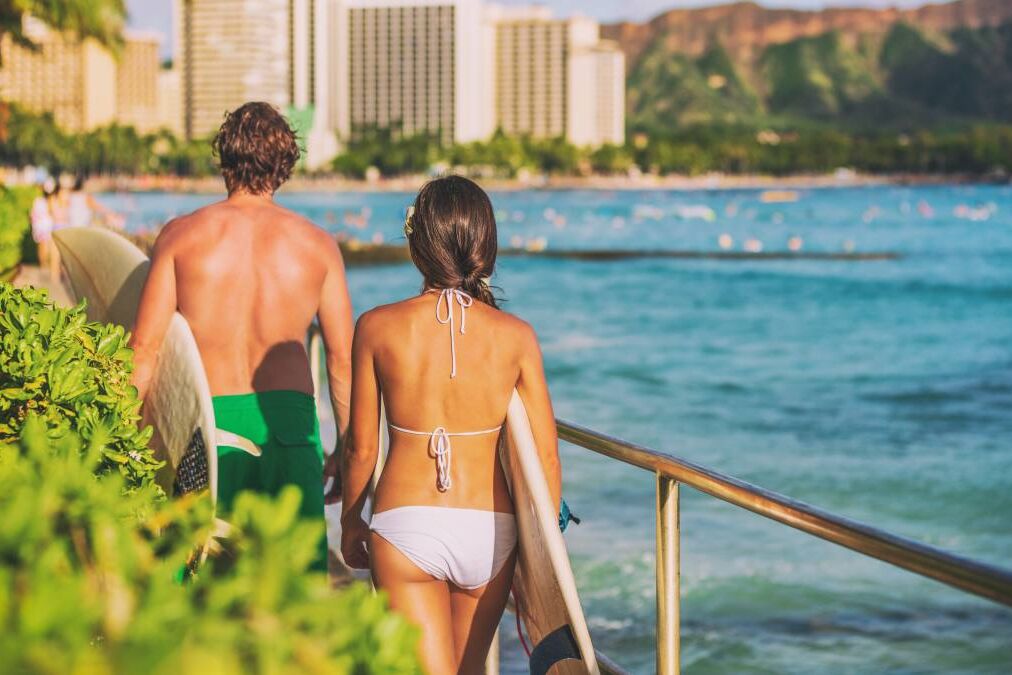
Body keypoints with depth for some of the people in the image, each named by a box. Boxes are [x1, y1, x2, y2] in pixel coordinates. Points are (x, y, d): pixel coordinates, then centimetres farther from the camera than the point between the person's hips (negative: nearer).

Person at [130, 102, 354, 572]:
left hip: (210, 421, -1)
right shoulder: (318, 245, 5)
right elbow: (342, 357, 5)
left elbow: (145, 348, 0)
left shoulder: (182, 236, 3)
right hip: (290, 419, 1)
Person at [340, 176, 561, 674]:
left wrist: (350, 521, 19)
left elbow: (362, 448, 2)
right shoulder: (516, 336, -3)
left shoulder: (378, 328, -5)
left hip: (405, 525, -2)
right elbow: (545, 457, 0)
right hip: (490, 531, 2)